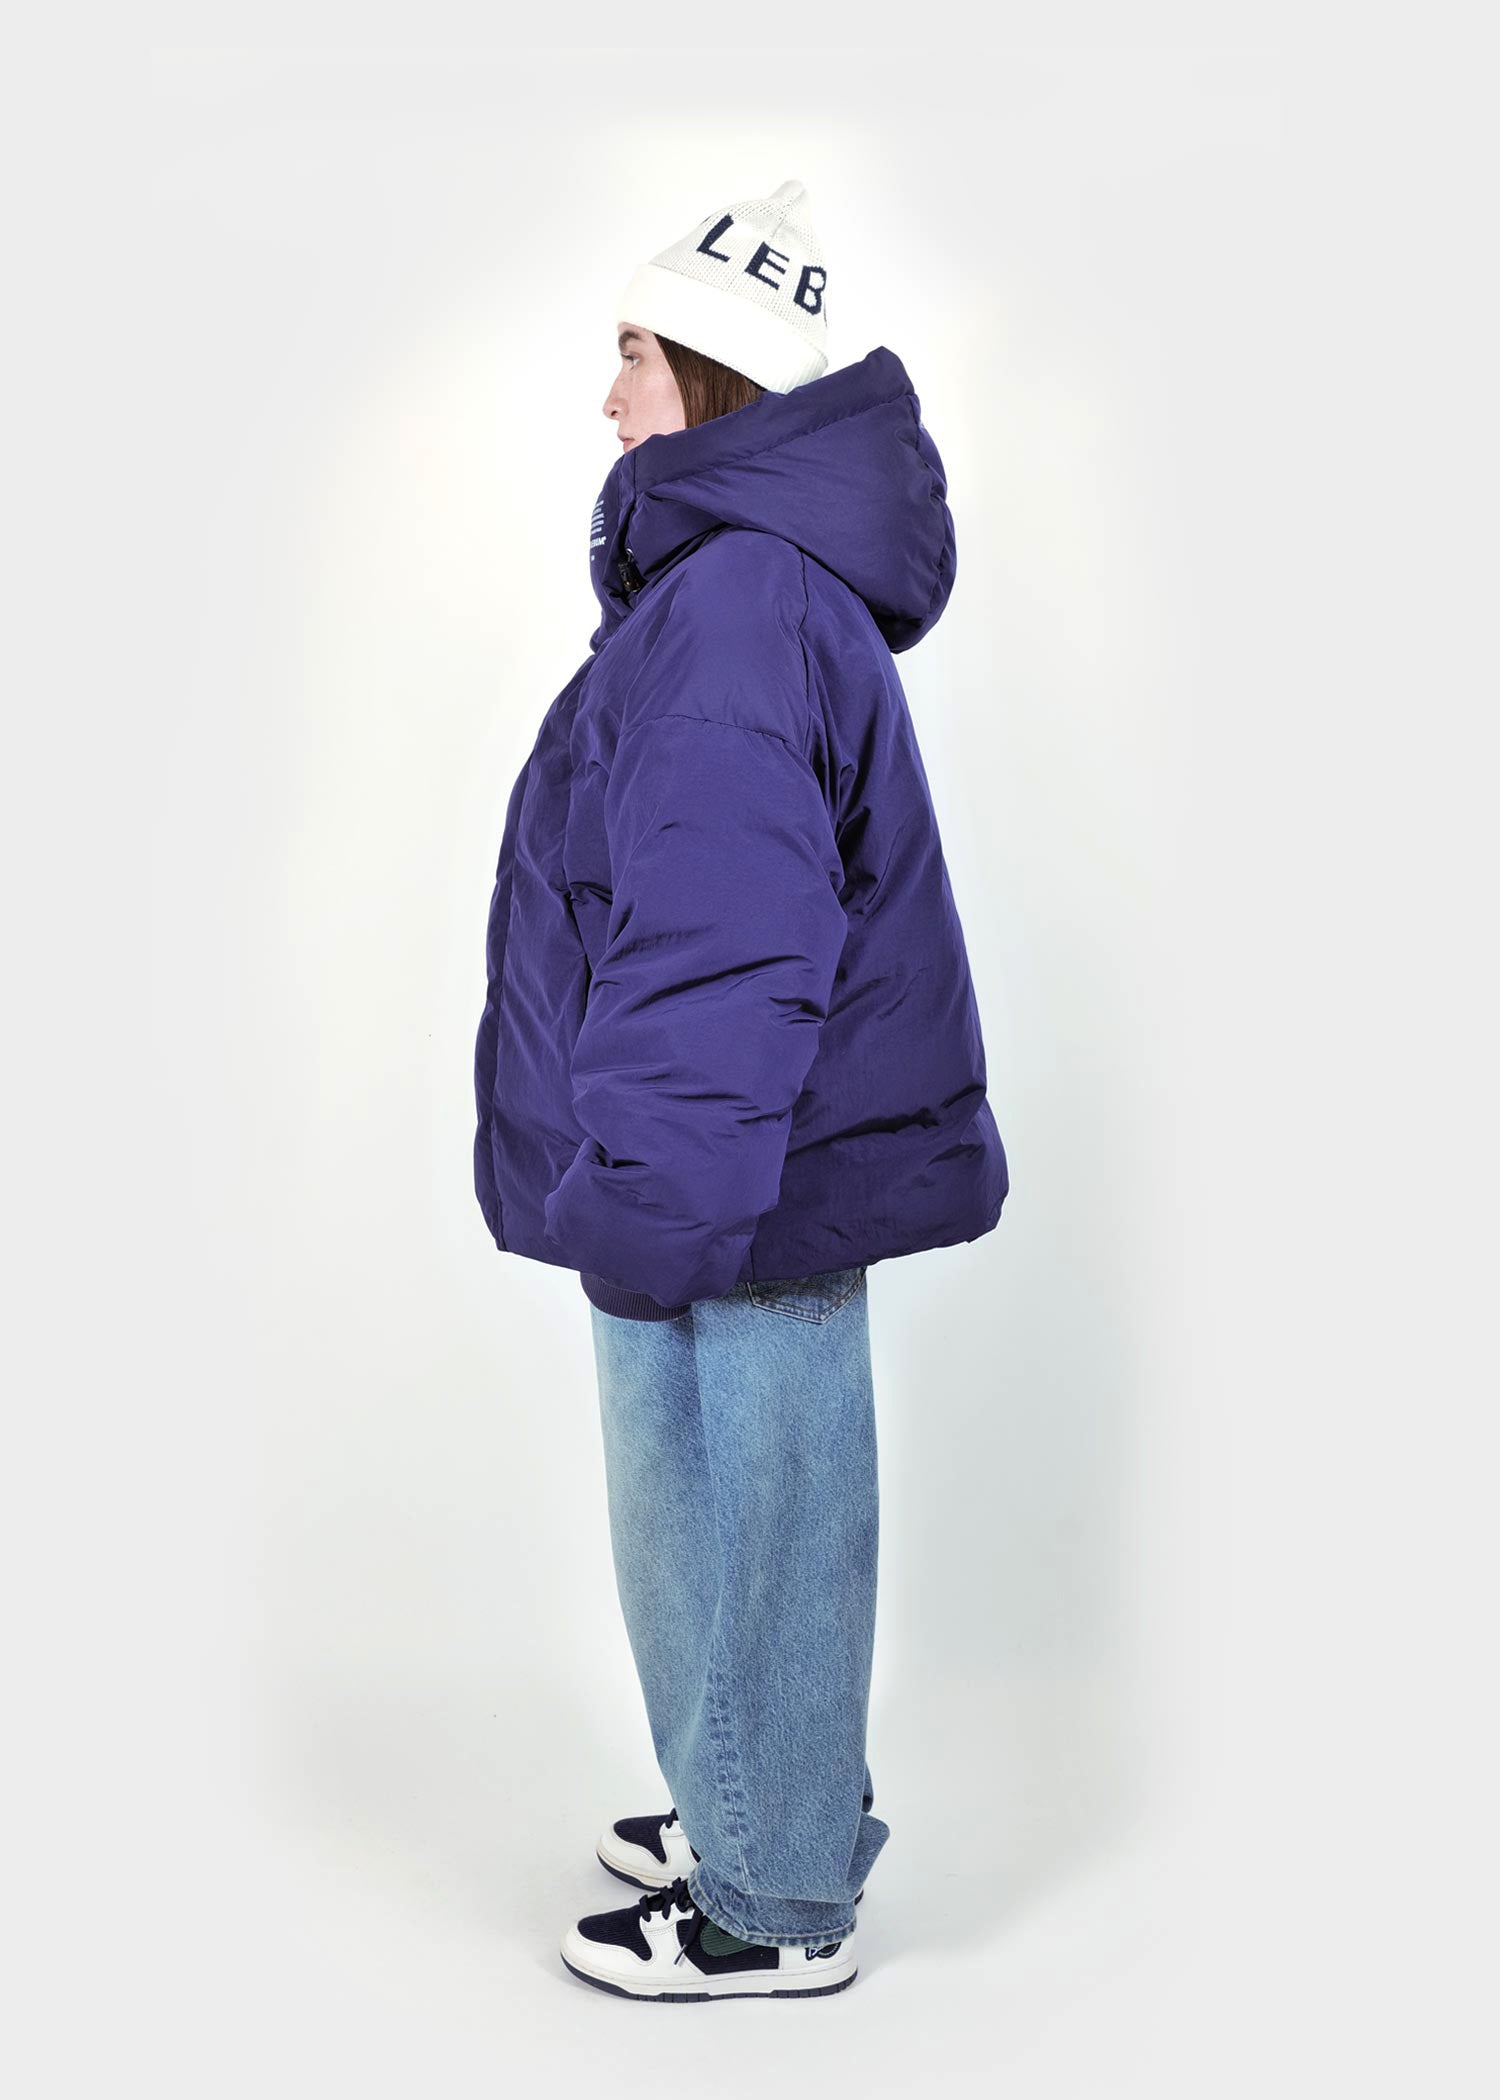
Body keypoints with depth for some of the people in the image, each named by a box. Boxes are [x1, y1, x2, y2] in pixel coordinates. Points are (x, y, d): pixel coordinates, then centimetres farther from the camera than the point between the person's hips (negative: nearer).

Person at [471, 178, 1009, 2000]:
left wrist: (645, 1194, -22)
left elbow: (719, 942, -26)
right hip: (772, 1165, 10)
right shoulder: (760, 582, 13)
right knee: (756, 1509, 21)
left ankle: (772, 1909, 19)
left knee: (732, 1519, 3)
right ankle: (780, 1813, 38)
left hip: (724, 1185, -10)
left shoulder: (738, 611, -21)